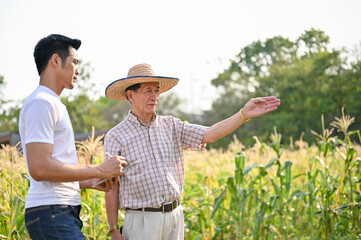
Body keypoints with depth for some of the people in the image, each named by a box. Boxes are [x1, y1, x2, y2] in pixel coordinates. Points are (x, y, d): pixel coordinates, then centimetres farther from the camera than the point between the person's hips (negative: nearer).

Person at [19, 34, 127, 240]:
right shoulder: (41, 103, -10)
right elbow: (39, 169, -19)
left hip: (65, 214, 10)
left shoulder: (54, 105, 23)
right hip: (51, 215, -10)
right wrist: (99, 170, -14)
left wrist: (90, 182, 14)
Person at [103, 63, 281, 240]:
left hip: (175, 217, 4)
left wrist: (244, 114, -13)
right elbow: (112, 187, -5)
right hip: (142, 221, -4)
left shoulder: (171, 126, 8)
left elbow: (209, 135, -3)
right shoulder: (115, 137, -4)